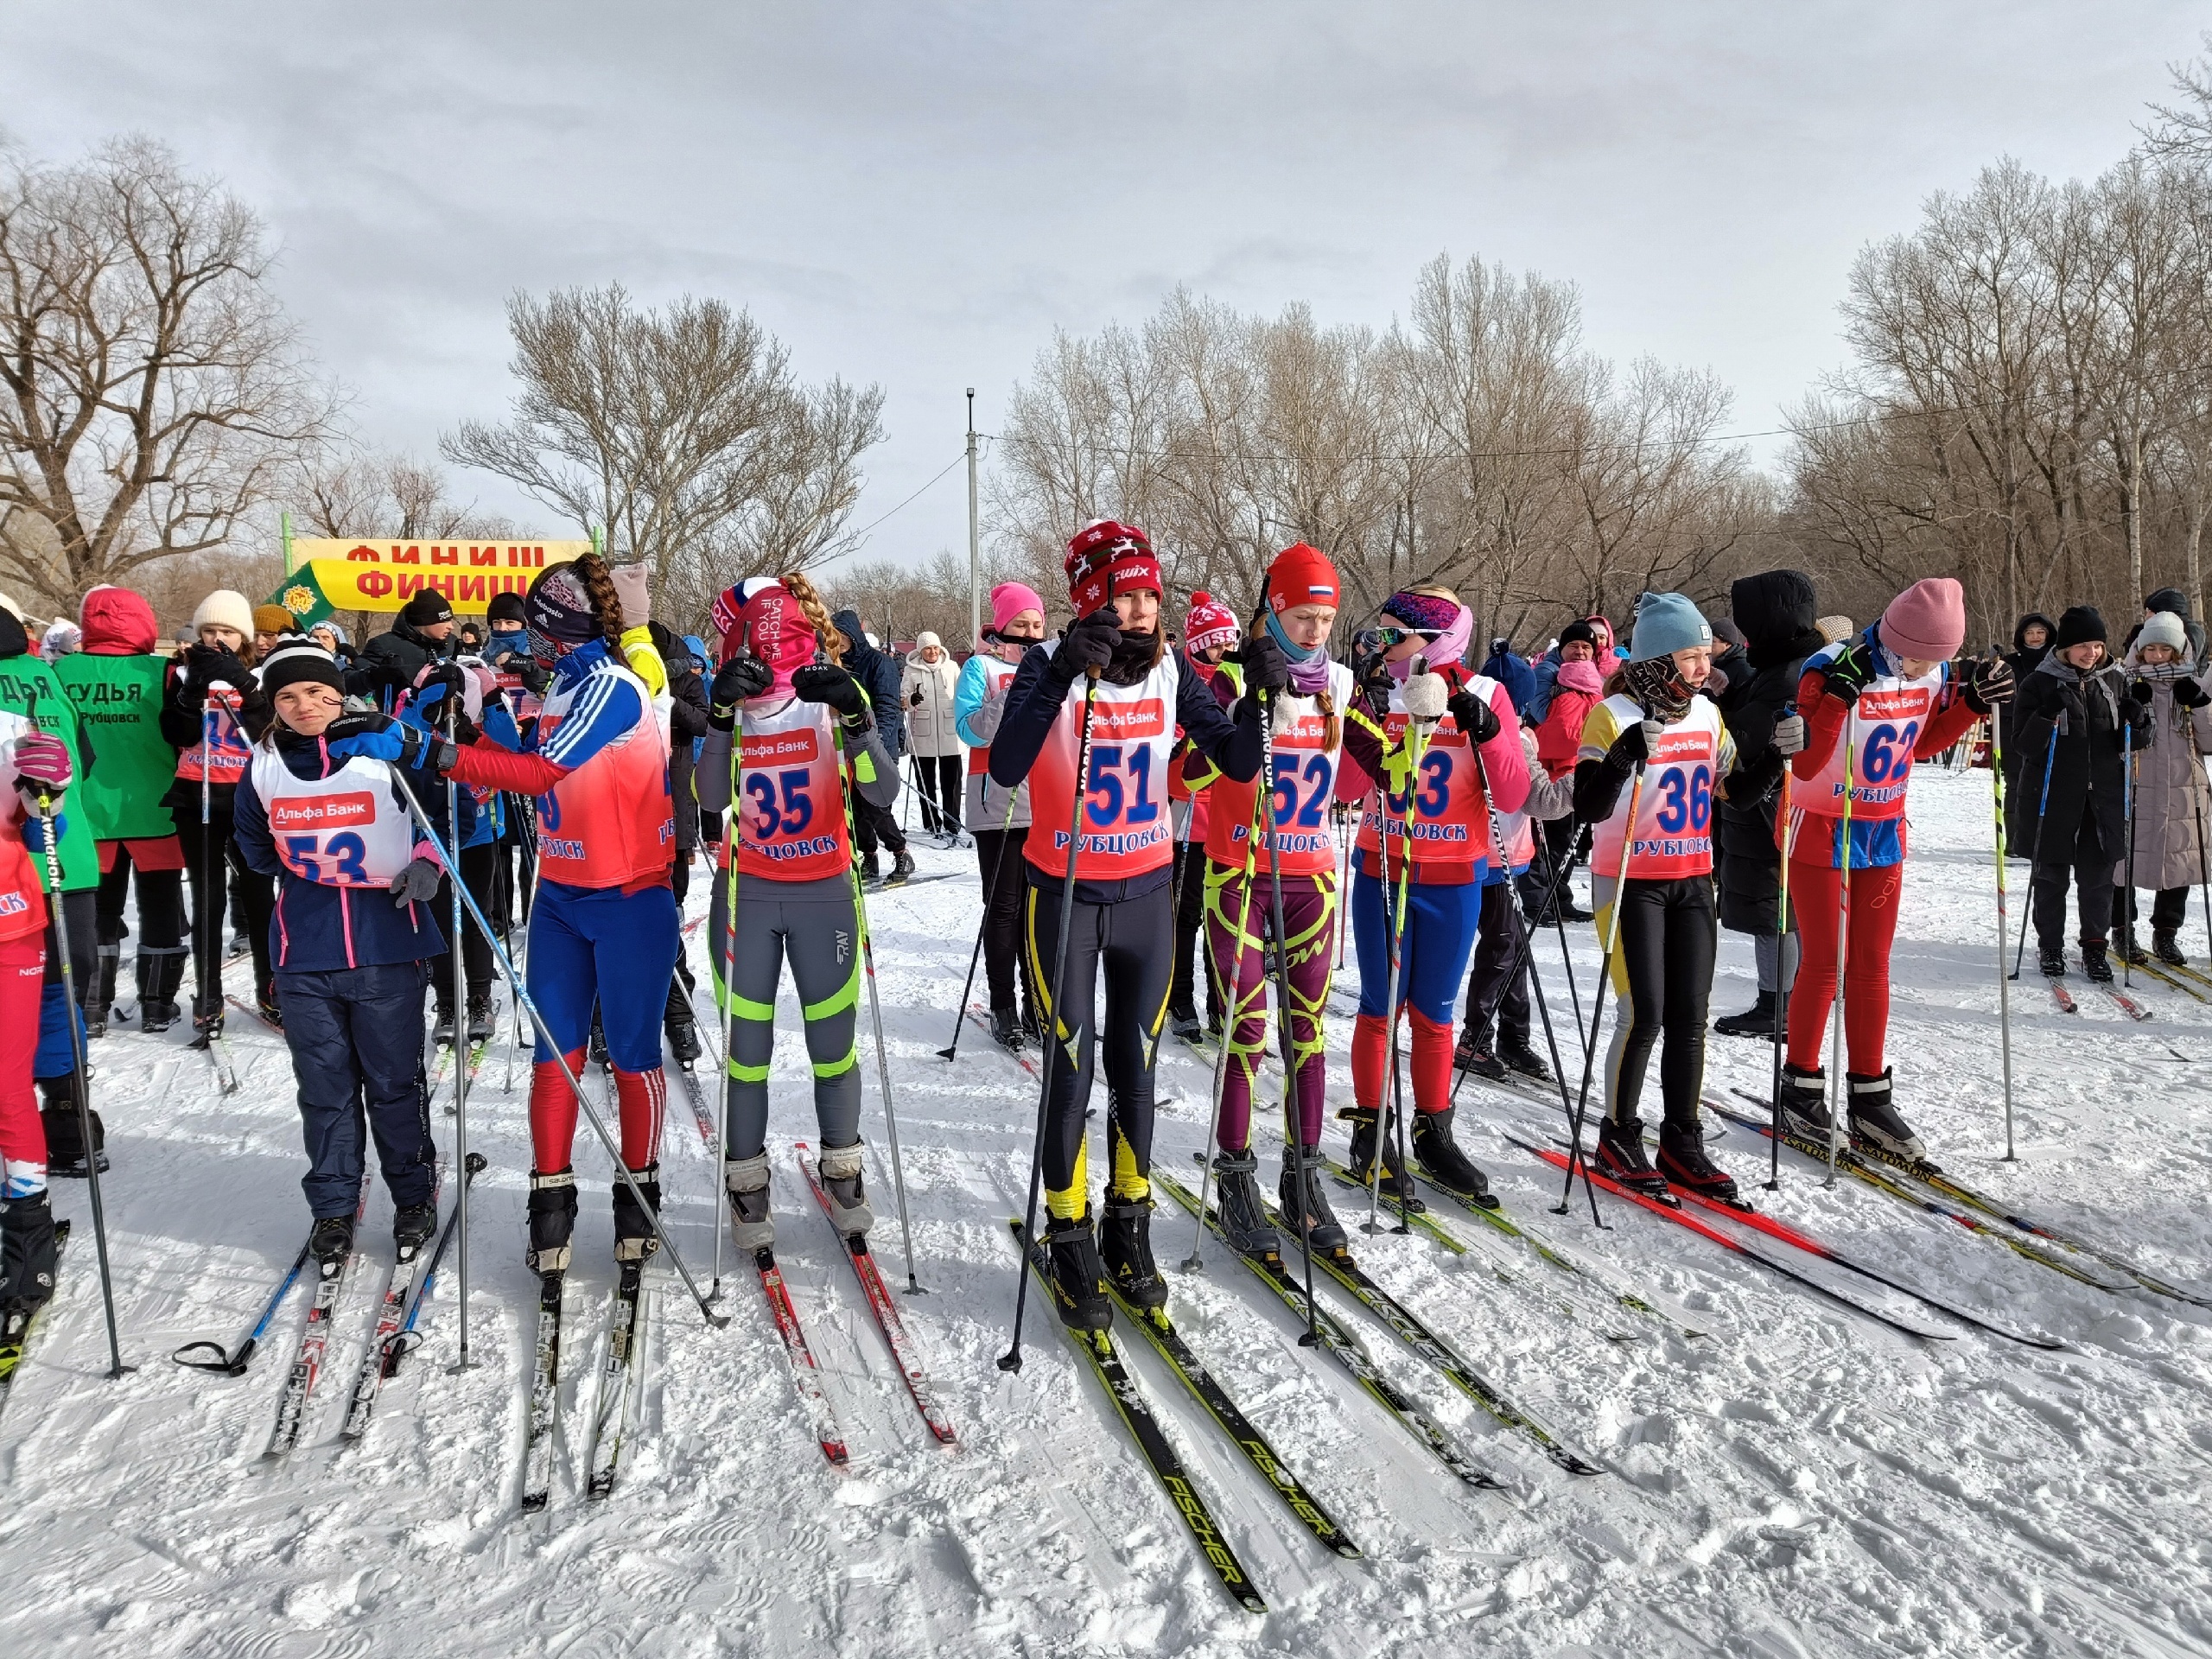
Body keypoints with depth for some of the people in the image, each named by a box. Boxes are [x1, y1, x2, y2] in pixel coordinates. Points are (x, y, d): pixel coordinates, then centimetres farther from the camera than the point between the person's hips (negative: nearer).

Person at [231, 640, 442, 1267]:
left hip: (387, 947, -3)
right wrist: (297, 874, 11)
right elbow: (255, 845, 22)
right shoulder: (264, 767, 4)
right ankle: (332, 1209, 22)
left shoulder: (387, 751, -7)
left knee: (394, 1082, 7)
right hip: (304, 955, 3)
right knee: (324, 1086, 9)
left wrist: (426, 861, -8)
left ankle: (415, 1197, 24)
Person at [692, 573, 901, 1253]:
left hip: (825, 893, 0)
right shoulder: (727, 704, -6)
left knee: (834, 1043, 7)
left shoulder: (836, 697, -8)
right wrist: (722, 715, -32)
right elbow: (713, 801, -20)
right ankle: (746, 1182, 23)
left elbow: (883, 794, -18)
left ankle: (842, 1171, 29)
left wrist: (855, 718, -32)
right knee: (747, 1048, 5)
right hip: (747, 895, 0)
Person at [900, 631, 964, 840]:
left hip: (949, 732, 1)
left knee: (951, 779, 2)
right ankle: (931, 821, 14)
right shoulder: (911, 670, 2)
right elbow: (902, 696, -2)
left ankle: (952, 821, 8)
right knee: (926, 780, 6)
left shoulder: (951, 667, 6)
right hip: (923, 734, -1)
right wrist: (910, 699, -23)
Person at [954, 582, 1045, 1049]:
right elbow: (970, 731, -10)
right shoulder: (981, 666, 2)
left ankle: (1038, 1004, 13)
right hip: (1000, 804, -4)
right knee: (1003, 906, -1)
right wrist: (1010, 699, -23)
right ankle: (1003, 1007, 6)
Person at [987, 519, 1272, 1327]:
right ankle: (1070, 1243, 18)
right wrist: (1063, 675, -39)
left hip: (1147, 894, 4)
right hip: (1066, 896, -3)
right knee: (1072, 1072, 1)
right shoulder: (1051, 664, -14)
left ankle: (1129, 1229, 27)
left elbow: (1236, 764, -1)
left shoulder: (1171, 669, -2)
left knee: (1136, 1069, 11)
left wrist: (1259, 695, -17)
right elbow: (1005, 768, -30)